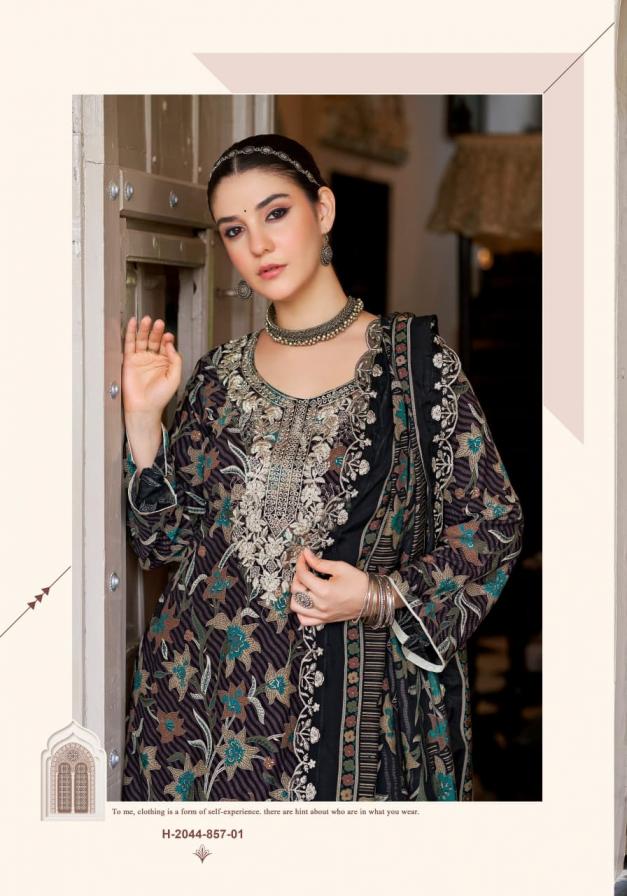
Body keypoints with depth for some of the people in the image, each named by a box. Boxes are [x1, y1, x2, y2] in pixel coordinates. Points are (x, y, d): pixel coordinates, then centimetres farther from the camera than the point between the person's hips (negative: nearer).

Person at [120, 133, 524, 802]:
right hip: (204, 690, 3)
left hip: (352, 694, -3)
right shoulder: (217, 376, 8)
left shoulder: (412, 356, -3)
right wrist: (142, 419, -3)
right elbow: (167, 540, 8)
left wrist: (382, 597, -14)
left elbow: (494, 521, -2)